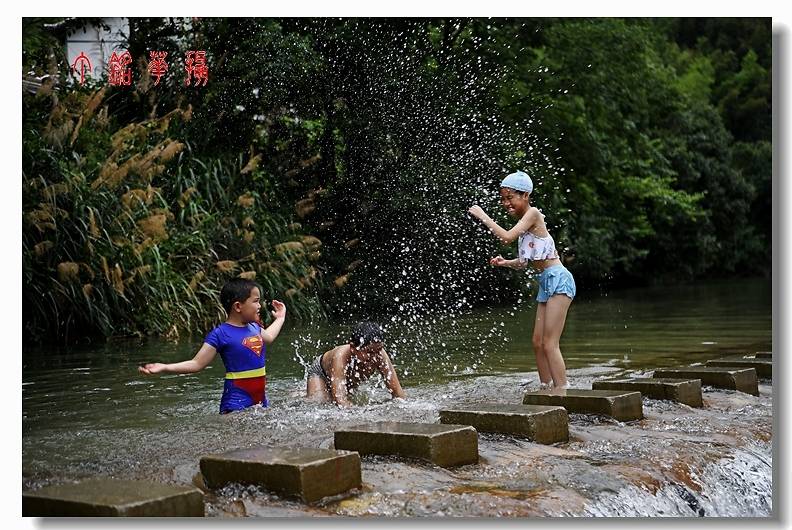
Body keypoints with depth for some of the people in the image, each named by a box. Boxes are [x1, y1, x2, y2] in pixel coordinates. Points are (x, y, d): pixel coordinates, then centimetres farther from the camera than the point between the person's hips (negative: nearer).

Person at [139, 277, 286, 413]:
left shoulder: (254, 327, 11)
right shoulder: (220, 334, -11)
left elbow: (268, 337, 36)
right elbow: (197, 364, -9)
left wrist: (280, 318, 49)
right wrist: (164, 368, -20)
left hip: (260, 400, 7)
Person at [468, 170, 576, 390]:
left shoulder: (533, 214, -11)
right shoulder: (524, 221, 15)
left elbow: (507, 237, -22)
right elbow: (525, 261, 21)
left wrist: (484, 217, -13)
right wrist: (505, 262, 6)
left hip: (558, 280, -10)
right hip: (546, 282, 10)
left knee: (549, 343, -11)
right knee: (538, 342, 10)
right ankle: (546, 389, 17)